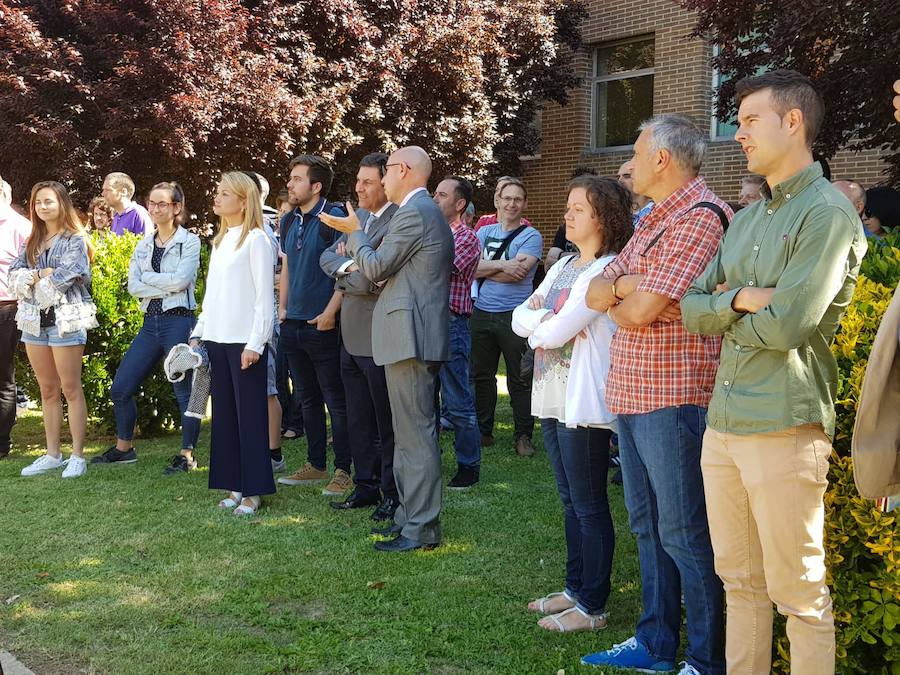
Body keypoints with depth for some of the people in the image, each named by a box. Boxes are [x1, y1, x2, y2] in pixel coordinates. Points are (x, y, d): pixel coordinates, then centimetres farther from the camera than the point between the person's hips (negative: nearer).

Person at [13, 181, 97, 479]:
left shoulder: (75, 240, -3)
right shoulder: (32, 241, 16)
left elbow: (66, 277, -17)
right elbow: (14, 273, 5)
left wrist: (32, 276, -5)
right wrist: (45, 273, -12)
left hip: (66, 319, -6)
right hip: (34, 320, 6)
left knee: (70, 389, -3)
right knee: (47, 390, 11)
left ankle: (78, 456, 2)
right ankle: (52, 455, 18)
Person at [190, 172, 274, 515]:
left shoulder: (255, 239, -6)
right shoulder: (219, 241, 16)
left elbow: (264, 296, -10)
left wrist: (255, 343, -15)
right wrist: (198, 333, 14)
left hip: (245, 340, -8)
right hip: (217, 339, 8)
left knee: (250, 415, -3)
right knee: (224, 413, 9)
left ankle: (253, 490, 3)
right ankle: (234, 486, 17)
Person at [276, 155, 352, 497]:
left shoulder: (334, 217, -11)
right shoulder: (289, 220, 12)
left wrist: (330, 312, -18)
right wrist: (282, 307, 13)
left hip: (322, 325, -8)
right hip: (293, 325, 8)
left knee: (335, 400, 0)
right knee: (308, 398, 15)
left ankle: (343, 470, 8)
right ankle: (315, 465, 25)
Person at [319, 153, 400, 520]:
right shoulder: (358, 216, 12)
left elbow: (371, 278, -24)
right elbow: (328, 257, 8)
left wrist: (343, 277, -6)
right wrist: (349, 266, -12)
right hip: (350, 335, 8)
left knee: (387, 423, 4)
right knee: (359, 419, 17)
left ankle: (393, 493, 16)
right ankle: (366, 486, 29)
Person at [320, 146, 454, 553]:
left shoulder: (414, 213, -13)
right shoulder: (426, 211, 20)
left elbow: (377, 267, -13)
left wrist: (355, 233, 2)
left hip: (410, 336, -11)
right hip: (415, 336, 11)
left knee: (415, 433, -8)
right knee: (411, 432, 15)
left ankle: (422, 528, -3)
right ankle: (411, 515, 23)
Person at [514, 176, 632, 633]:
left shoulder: (605, 270, -13)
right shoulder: (563, 266, 15)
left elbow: (558, 331, -20)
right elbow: (520, 318, 9)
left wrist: (539, 323, 1)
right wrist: (548, 320, -12)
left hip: (583, 403, -9)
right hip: (553, 396, 9)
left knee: (589, 506, 0)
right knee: (571, 502, 16)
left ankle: (593, 606, 9)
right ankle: (575, 588, 28)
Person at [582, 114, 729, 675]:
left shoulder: (700, 217, -14)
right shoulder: (653, 222, 17)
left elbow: (639, 311, -21)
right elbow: (596, 291, 11)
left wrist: (615, 300, 0)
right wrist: (625, 284, -9)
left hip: (674, 401, -9)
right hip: (631, 396, 10)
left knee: (684, 535, -2)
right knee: (648, 526, 15)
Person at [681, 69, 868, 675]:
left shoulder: (828, 214, -10)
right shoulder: (745, 220, 16)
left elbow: (785, 326, -18)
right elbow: (692, 311, 11)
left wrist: (726, 307, -1)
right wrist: (741, 298, -8)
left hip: (784, 426, -8)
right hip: (722, 422, 8)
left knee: (799, 592, 3)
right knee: (740, 582, 16)